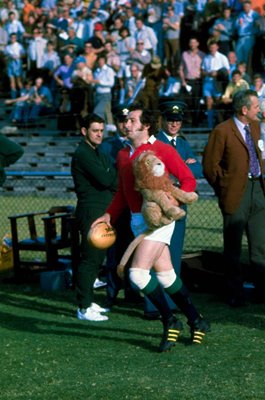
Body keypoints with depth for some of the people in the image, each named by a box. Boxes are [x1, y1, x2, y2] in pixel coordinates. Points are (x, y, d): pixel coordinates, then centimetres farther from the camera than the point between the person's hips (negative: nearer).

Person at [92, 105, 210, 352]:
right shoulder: (123, 155, 14)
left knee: (138, 273, -16)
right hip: (138, 220, 7)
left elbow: (188, 180, -6)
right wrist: (109, 215, 11)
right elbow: (122, 192, 23)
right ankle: (196, 322, 23)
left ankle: (170, 321, -1)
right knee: (165, 276, 10)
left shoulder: (162, 150, -7)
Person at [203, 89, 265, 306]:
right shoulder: (222, 131, -11)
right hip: (236, 194, -6)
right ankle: (236, 294, 13)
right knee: (233, 247, 4)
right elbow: (210, 166, -8)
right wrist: (224, 189, -3)